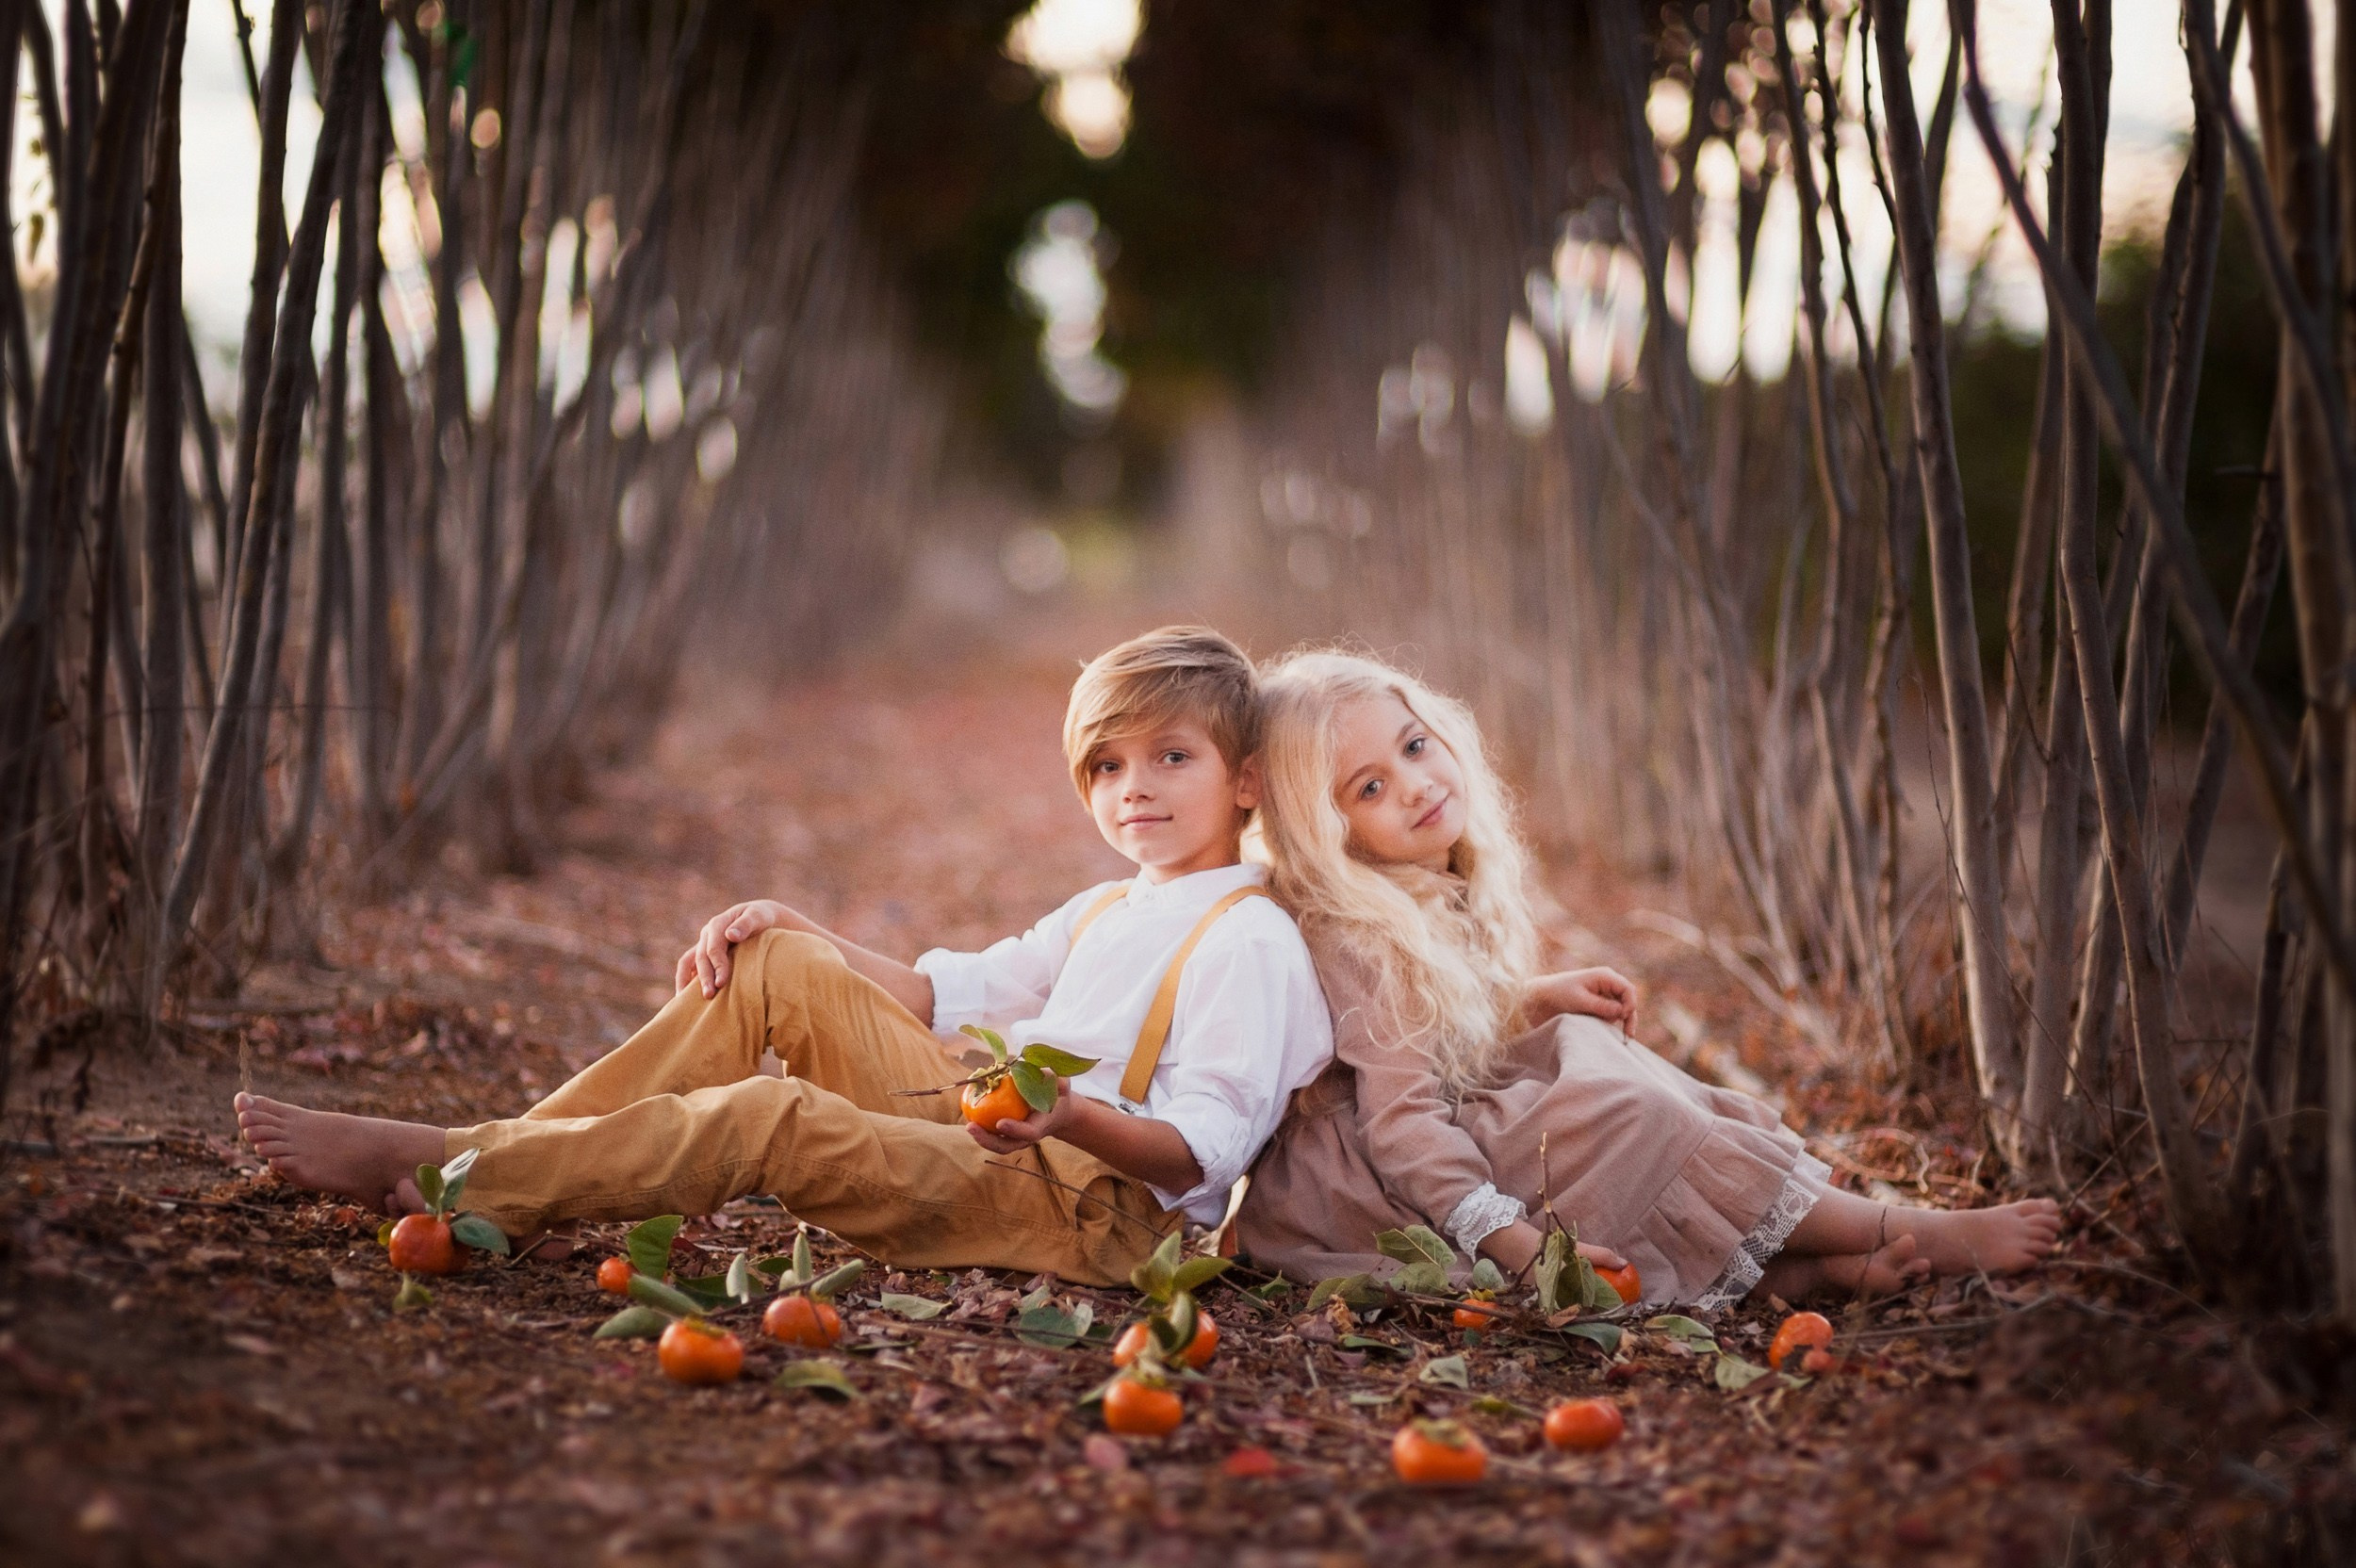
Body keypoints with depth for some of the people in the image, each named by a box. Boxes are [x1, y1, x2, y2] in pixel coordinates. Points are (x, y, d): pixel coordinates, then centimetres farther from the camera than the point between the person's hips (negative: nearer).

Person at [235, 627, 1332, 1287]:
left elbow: (1198, 1152, -17)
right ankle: (525, 1149, -5)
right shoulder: (1107, 911, 23)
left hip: (1097, 1200, -9)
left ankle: (432, 1167, -21)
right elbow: (949, 993, 24)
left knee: (773, 1118, -27)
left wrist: (1072, 1114, -37)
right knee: (776, 969, 2)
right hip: (994, 1130, 9)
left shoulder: (1250, 942, -8)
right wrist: (800, 932, 11)